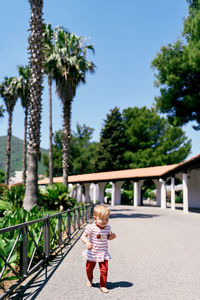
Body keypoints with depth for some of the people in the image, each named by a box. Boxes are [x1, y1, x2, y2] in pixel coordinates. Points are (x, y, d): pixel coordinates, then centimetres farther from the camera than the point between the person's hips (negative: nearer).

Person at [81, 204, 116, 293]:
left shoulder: (108, 227, -7)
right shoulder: (91, 227, -22)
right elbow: (83, 236, -20)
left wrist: (111, 237, -11)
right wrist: (87, 243, -38)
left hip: (103, 253, 2)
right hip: (92, 253, -2)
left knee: (104, 270, -3)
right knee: (89, 268, 19)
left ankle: (102, 285, 18)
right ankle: (90, 279, 50)